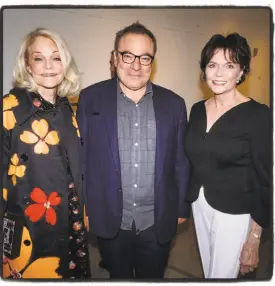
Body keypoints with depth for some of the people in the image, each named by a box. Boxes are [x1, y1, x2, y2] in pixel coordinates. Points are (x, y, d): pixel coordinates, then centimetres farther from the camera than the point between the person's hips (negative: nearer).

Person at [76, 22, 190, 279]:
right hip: (109, 221, -1)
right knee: (118, 276, 22)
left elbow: (181, 161, 3)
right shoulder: (90, 99, -6)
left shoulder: (173, 103, -2)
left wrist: (182, 208, 8)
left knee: (152, 277, 22)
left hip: (158, 222, 1)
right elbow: (80, 157, -2)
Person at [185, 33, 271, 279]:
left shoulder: (258, 115, -16)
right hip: (200, 204, 6)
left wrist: (254, 239, -12)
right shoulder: (197, 109, 2)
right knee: (208, 270, 22)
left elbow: (265, 180, -14)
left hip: (234, 212, -5)